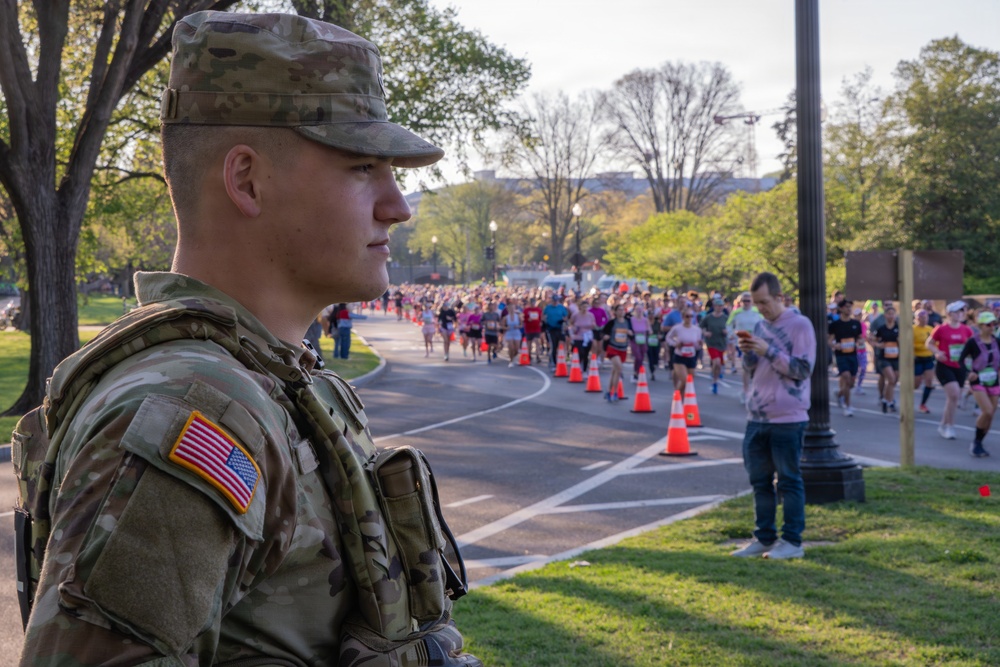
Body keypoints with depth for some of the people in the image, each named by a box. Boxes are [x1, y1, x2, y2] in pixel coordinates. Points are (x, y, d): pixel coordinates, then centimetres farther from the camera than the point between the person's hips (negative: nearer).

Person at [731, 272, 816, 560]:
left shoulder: (799, 325, -8)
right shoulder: (760, 326, 13)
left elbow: (803, 369, -13)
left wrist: (769, 350, -19)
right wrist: (748, 352, -1)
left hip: (787, 418, -7)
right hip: (757, 416, 7)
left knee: (789, 480, 0)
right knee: (760, 480, 11)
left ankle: (792, 541, 7)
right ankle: (764, 538, 20)